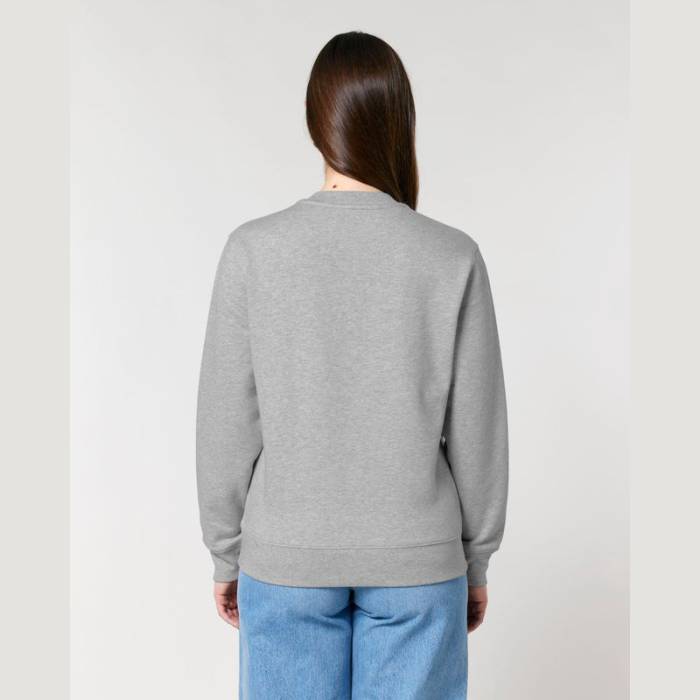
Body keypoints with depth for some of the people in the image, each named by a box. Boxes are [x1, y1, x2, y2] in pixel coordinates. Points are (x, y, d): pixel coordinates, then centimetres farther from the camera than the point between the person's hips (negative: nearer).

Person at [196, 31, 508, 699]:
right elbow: (477, 433, -5)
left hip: (288, 558, 0)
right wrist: (476, 561, 9)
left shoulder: (253, 251, -11)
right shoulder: (453, 258, -10)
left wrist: (225, 553, 7)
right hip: (416, 563, 0)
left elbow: (227, 425, -7)